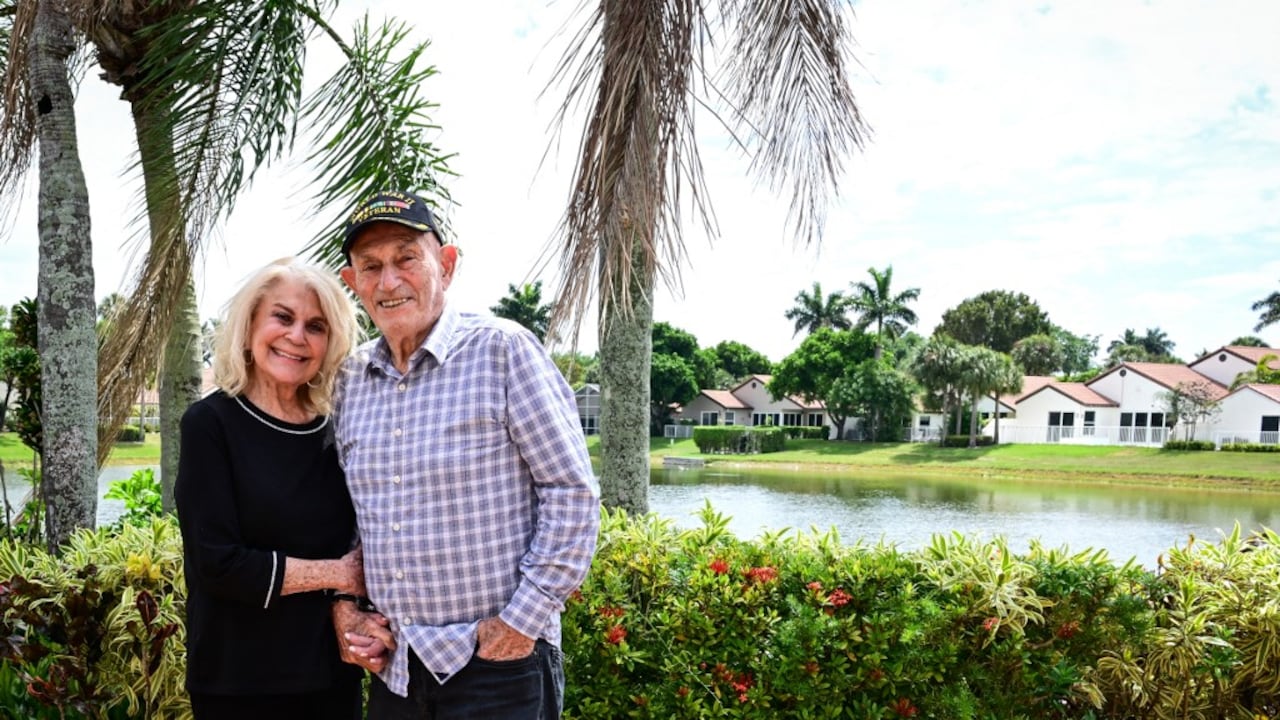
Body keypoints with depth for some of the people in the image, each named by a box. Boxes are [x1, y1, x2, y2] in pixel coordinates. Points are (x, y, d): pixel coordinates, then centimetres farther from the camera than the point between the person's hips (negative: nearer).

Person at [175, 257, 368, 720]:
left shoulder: (333, 429, 3)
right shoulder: (211, 423, -10)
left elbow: (352, 547, 7)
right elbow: (216, 563, -17)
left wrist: (347, 606, -12)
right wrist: (336, 574, -12)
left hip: (332, 669, 5)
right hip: (239, 680, -4)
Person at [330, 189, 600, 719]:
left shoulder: (502, 350, -10)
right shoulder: (351, 379, 7)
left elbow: (572, 493, -12)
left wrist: (523, 620, -13)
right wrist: (342, 609, 5)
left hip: (498, 663, -5)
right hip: (393, 668, 5)